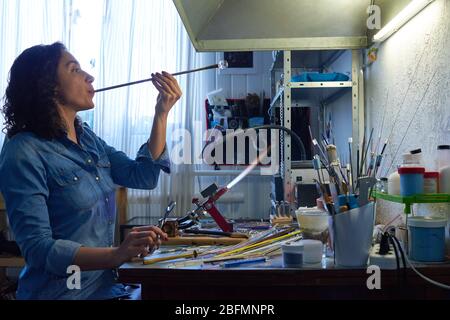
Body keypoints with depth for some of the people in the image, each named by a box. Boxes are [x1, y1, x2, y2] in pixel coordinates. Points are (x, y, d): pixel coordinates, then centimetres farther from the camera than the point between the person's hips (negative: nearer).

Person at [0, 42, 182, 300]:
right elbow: (37, 248, -21)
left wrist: (162, 113, -3)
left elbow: (144, 177, 5)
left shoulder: (87, 137, 6)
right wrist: (116, 255, -34)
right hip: (59, 292, -7)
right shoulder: (23, 152, -16)